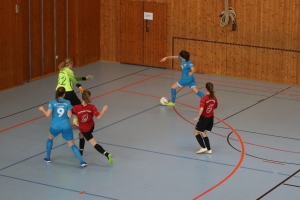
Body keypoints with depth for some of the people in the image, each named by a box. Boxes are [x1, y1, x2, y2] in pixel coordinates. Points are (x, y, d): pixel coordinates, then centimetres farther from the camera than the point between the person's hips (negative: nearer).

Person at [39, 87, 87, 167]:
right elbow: (69, 115, -6)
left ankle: (48, 158, 36)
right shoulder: (67, 102, -4)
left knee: (50, 138, 31)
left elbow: (48, 114, -11)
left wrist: (42, 109, 7)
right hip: (66, 126, 0)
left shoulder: (52, 102, -7)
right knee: (72, 144, 8)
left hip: (55, 126, 0)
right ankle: (81, 161, -5)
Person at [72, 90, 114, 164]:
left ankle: (107, 155, -16)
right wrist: (104, 109, -8)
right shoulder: (91, 107, -22)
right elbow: (98, 116, -24)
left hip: (85, 129, -5)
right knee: (81, 135, 33)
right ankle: (81, 151, 48)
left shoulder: (76, 108, -25)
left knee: (94, 144, -3)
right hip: (91, 127, 5)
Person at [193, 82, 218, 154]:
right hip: (211, 118, 6)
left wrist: (198, 117, -20)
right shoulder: (214, 98, -3)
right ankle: (209, 149, 18)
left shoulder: (204, 99, -23)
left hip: (204, 118, -6)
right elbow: (215, 107, 12)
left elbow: (201, 109, -32)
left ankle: (203, 147, 6)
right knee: (203, 133, 21)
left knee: (196, 132, 12)